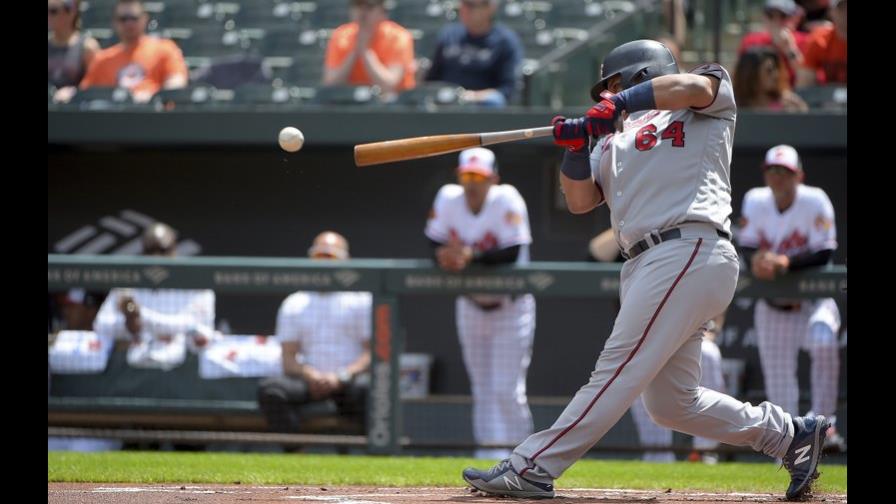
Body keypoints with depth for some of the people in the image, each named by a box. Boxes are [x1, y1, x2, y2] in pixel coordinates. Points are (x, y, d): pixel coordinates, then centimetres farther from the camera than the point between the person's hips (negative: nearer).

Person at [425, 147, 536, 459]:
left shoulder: (507, 200, -20)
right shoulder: (448, 198, -7)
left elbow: (513, 252, -27)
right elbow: (433, 240, -1)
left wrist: (470, 256, -36)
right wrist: (446, 256, -24)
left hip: (511, 307, -5)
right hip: (471, 304, 5)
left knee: (507, 389, -9)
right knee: (483, 388, 10)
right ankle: (489, 453, 15)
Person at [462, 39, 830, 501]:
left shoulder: (707, 110, 11)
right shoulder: (613, 142, 28)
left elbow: (694, 85, -13)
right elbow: (579, 200, 17)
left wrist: (620, 103, -15)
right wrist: (575, 147, 1)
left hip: (691, 251, -9)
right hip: (645, 266, 9)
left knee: (619, 369, -15)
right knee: (671, 403, 6)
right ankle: (791, 434, 19)